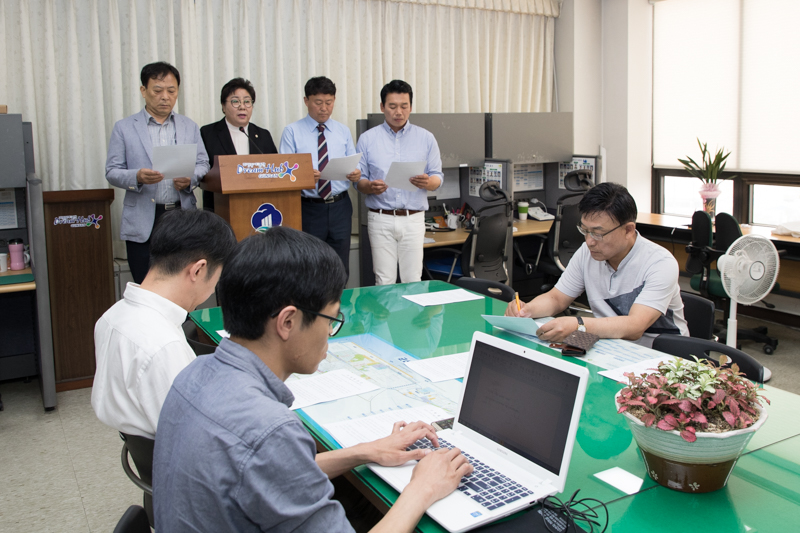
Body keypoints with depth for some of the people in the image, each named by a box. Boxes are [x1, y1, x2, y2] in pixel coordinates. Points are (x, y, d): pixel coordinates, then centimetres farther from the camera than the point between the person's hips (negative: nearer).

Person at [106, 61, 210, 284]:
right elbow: (112, 171, 4)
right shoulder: (124, 128, 6)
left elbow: (203, 164, 11)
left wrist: (190, 179, -12)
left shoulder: (190, 127, 14)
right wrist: (137, 177, -18)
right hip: (143, 222, -2)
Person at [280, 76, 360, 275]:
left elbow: (353, 166, 8)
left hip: (340, 207, 3)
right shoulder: (292, 132, 1)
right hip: (308, 208, -2)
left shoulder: (343, 131, 12)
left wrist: (355, 174, -16)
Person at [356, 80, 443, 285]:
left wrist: (427, 182, -16)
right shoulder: (368, 138, 7)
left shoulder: (426, 138, 9)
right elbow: (359, 180, 6)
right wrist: (370, 187, -17)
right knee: (384, 281, 0)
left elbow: (437, 177, 8)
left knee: (413, 281, -1)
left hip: (414, 219, 1)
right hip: (380, 219, 0)